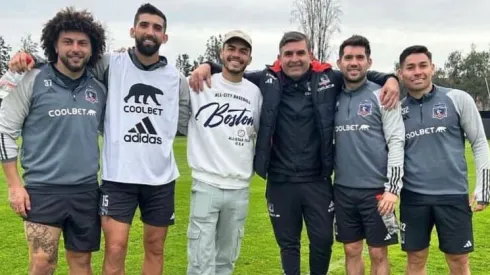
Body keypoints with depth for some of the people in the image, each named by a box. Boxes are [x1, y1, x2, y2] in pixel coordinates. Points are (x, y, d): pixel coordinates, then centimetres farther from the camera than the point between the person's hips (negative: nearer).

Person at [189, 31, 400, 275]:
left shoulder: (328, 79, -3)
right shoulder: (267, 80, -3)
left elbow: (364, 76, 9)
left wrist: (391, 79, -9)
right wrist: (207, 66, -6)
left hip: (318, 180, 0)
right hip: (280, 182, 0)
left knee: (323, 241, 13)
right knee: (288, 243, 16)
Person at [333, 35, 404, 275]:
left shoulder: (381, 96, -4)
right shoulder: (333, 97, 8)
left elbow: (396, 142, -9)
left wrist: (393, 188, -14)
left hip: (376, 189, -3)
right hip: (342, 189, 4)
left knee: (378, 253, 6)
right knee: (351, 251, 12)